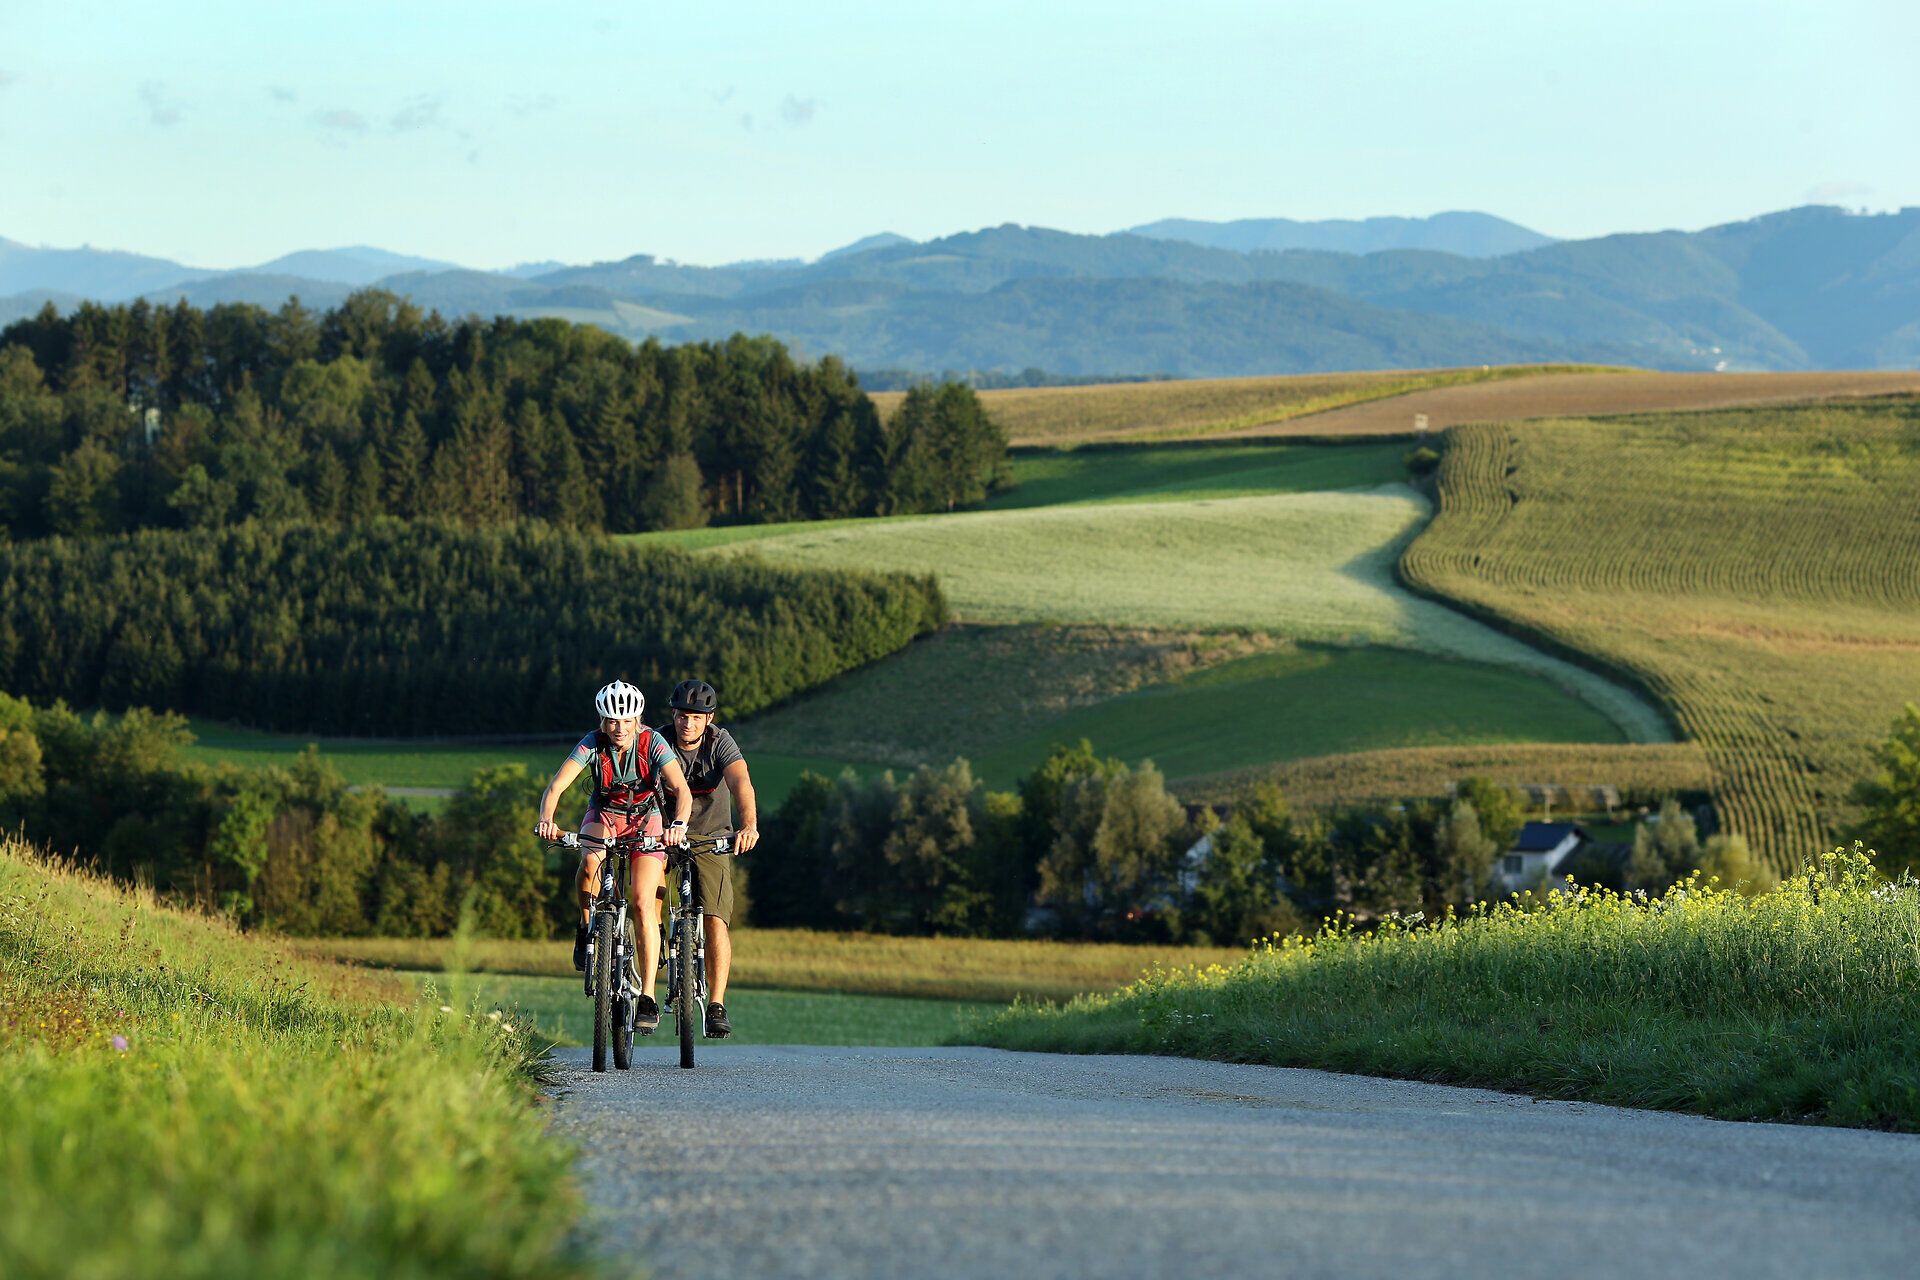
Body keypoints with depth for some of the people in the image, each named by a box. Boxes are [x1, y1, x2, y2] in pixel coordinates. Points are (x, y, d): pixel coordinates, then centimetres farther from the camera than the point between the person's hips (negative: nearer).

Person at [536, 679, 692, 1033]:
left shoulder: (653, 745, -24)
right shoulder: (592, 745, -22)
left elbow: (683, 791, -35)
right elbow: (555, 786, -31)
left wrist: (678, 824, -55)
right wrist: (546, 818, -52)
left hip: (645, 820, -1)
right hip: (603, 817, 1)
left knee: (643, 902, -17)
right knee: (591, 861, -35)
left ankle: (648, 997, -15)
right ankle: (586, 931, -11)